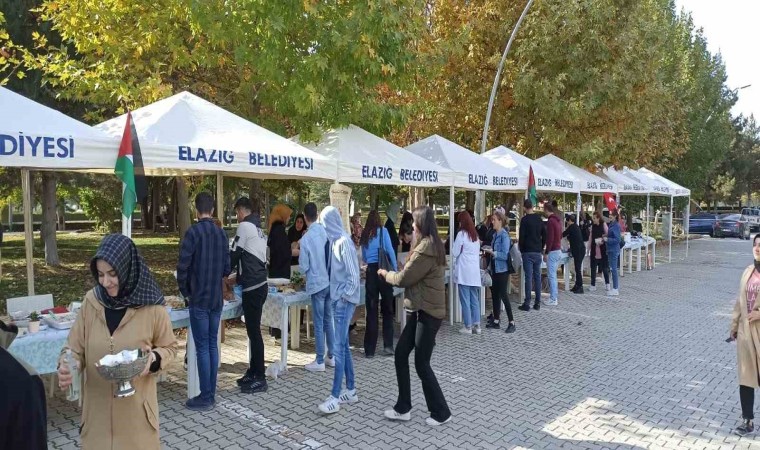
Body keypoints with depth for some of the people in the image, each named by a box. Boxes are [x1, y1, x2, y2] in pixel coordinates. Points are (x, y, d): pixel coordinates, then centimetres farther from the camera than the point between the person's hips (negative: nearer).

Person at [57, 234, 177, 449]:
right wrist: (66, 366, -20)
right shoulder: (91, 301, -5)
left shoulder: (152, 307, -13)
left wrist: (154, 358, -21)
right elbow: (74, 347, 1)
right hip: (97, 405, 2)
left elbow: (169, 347, -1)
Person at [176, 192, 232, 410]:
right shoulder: (221, 233, 5)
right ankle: (211, 394, 18)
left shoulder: (193, 232, -12)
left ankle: (205, 397, 6)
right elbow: (227, 268, 7)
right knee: (212, 345, 11)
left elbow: (183, 267, -14)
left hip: (199, 300, -5)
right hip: (217, 299, 6)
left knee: (202, 347, 0)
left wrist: (185, 292, 0)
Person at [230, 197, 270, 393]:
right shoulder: (258, 228, 17)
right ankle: (253, 372, 23)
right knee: (253, 331, 15)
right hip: (259, 285, 9)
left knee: (254, 332, -3)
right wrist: (238, 276, 27)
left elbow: (234, 254, -7)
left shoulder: (245, 226, -11)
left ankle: (260, 379, 3)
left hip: (252, 287, -9)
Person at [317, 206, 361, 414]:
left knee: (338, 348, -6)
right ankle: (350, 391, 23)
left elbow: (354, 275, -18)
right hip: (338, 300, 9)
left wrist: (345, 296, -12)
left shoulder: (344, 242, -16)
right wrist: (338, 296, 8)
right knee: (344, 346, 13)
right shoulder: (336, 241, 10)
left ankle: (335, 397, 0)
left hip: (344, 302, -9)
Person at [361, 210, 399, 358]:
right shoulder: (383, 231, 2)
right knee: (387, 308, 5)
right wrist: (395, 268, 4)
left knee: (371, 310, 4)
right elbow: (390, 250, -4)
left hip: (370, 271, 3)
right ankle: (388, 346, 3)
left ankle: (369, 349, 5)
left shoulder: (364, 235, 13)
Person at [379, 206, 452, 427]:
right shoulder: (431, 245, 13)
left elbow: (404, 279, -16)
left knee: (421, 363, 0)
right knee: (401, 355, 11)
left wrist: (386, 273, 1)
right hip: (420, 310, 10)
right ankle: (403, 408, 21)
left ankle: (441, 412, 16)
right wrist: (393, 273, 6)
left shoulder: (426, 248, -21)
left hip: (428, 313, -10)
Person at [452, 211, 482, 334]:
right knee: (475, 300, 10)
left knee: (465, 300, -1)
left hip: (464, 272, -6)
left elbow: (455, 253, -6)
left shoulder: (461, 234, -9)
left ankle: (468, 327, 3)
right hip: (475, 271, 7)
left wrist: (454, 246, 12)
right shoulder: (476, 235, 11)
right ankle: (476, 325, 11)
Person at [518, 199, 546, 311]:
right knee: (537, 277, 9)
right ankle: (538, 303, 13)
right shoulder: (539, 219, 9)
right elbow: (544, 235, 12)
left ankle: (527, 304, -2)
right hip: (538, 252, 6)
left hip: (528, 252, -5)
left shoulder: (524, 219, -10)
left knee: (528, 278, -5)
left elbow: (522, 236, -12)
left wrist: (521, 249, 2)